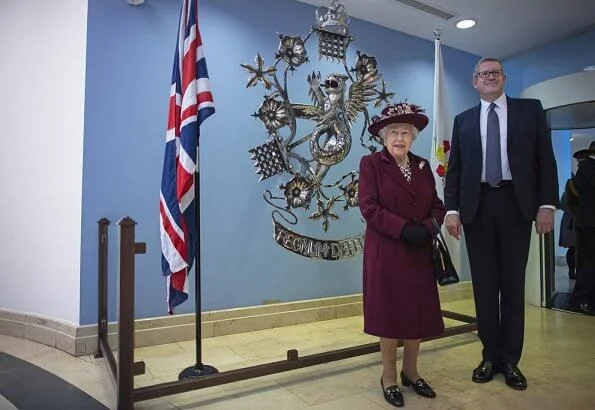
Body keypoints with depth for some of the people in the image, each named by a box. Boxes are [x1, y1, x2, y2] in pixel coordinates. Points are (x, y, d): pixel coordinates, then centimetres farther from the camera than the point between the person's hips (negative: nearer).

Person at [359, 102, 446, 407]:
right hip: (386, 251, -5)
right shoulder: (371, 163, -4)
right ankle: (389, 378, 18)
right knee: (389, 313, 2)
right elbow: (369, 207, -13)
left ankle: (411, 372, 27)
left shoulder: (422, 165, 12)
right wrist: (404, 229, -20)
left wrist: (428, 228, -12)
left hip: (419, 252, 5)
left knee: (418, 312, 9)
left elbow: (436, 205, 9)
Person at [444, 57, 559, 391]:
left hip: (516, 203, -1)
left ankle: (511, 359, 17)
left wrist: (547, 204, -7)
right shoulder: (463, 120, 12)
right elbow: (454, 168, 7)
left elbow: (545, 159, 3)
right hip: (477, 206, 1)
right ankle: (491, 356, 19)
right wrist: (452, 209, -3)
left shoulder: (530, 109, 9)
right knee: (484, 285, 6)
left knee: (513, 284, 6)